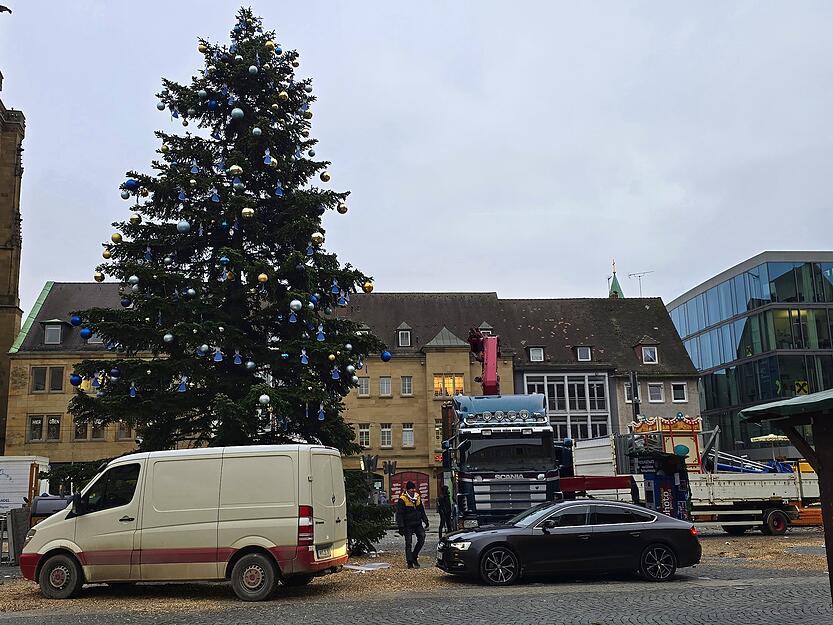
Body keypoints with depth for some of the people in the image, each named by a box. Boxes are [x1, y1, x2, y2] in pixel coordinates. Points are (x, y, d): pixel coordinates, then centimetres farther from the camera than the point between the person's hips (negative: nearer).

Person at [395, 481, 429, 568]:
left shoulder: (418, 497, 8)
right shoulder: (402, 499, -10)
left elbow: (422, 510, 20)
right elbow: (399, 514, -11)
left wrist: (425, 520, 18)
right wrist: (400, 526, -15)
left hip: (417, 523, 5)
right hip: (408, 525, -5)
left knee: (422, 538, -8)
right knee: (408, 543, 0)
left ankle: (414, 556, 9)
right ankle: (410, 562, 6)